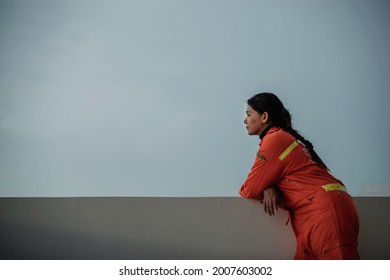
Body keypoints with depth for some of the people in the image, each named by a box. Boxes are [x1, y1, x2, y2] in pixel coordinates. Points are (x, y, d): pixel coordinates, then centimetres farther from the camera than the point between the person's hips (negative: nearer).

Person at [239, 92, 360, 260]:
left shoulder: (274, 139, -8)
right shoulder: (282, 137, 23)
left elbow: (250, 189, -7)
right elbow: (268, 179, 20)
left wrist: (264, 189, 15)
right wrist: (267, 190, -2)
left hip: (326, 210, -10)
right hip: (313, 214, 10)